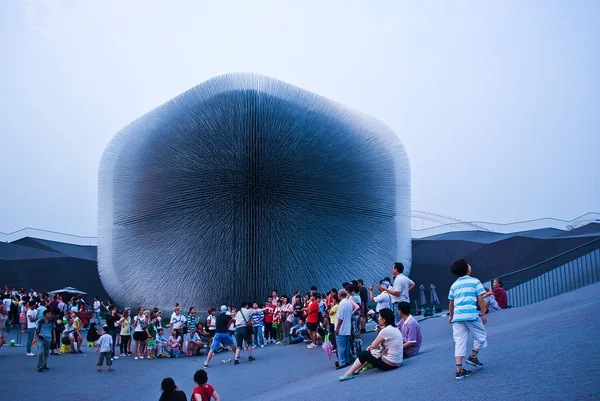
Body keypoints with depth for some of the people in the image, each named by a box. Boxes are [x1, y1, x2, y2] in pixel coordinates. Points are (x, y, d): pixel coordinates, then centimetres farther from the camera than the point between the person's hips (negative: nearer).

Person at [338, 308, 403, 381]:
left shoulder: (386, 330, -19)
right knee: (370, 353, 24)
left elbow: (373, 346, -10)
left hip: (389, 364, -9)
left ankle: (349, 374, 8)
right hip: (397, 362, 9)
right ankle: (358, 369, 30)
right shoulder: (395, 328, 9)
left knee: (364, 354, 4)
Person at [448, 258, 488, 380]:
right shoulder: (475, 281, 4)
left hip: (457, 316, 4)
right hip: (471, 315, -4)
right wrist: (483, 314, 6)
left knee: (459, 342, 4)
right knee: (480, 336, 19)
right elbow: (480, 300, -1)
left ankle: (459, 369, 0)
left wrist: (451, 316, 29)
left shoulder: (454, 285, 15)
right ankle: (473, 357, 11)